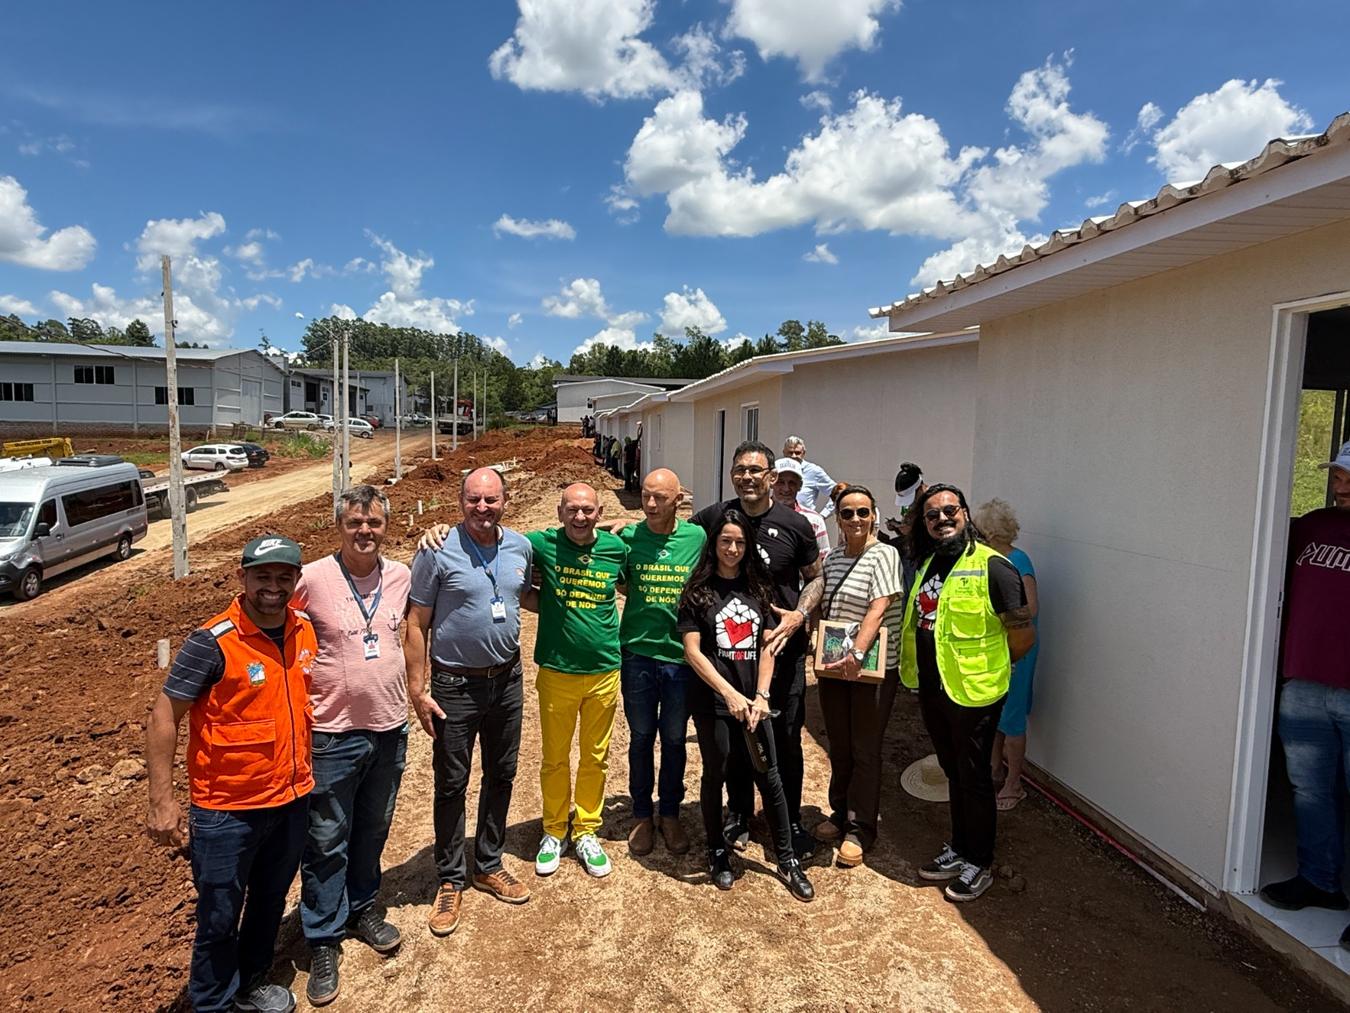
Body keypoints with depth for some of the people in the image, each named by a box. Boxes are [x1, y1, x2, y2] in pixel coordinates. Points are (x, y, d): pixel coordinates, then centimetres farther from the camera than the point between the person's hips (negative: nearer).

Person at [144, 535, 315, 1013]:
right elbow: (163, 717, -15)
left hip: (293, 798, 6)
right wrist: (161, 801, -17)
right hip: (228, 808, -5)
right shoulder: (212, 643, -21)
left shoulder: (305, 629, -4)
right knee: (220, 914, 12)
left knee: (271, 899, 23)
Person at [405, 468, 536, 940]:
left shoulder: (521, 547, -1)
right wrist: (418, 690, -13)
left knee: (500, 777, 17)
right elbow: (416, 624, -12)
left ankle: (489, 865, 38)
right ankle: (449, 881, 28)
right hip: (455, 686, -4)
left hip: (507, 681, 5)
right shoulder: (438, 551, -15)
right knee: (451, 785, 9)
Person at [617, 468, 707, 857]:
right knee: (641, 738, 13)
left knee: (674, 740, 13)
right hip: (638, 652, 0)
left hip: (681, 654, 0)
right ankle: (642, 815, 31)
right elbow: (619, 584, 9)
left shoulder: (697, 537, -5)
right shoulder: (628, 537, -4)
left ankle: (670, 814, 33)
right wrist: (646, 603, -7)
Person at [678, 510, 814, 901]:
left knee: (769, 777, 6)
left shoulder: (759, 589, 6)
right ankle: (718, 853, 31)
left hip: (752, 701, 3)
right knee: (715, 775, 11)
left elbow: (766, 648, 4)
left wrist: (761, 696, -6)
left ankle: (787, 860, 21)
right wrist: (730, 694, -17)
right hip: (713, 702, -2)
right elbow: (692, 651, -10)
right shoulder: (698, 590, -4)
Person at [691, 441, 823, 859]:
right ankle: (739, 815, 32)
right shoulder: (714, 517, -3)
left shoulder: (795, 524, -6)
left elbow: (815, 577, 5)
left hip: (783, 648, -1)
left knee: (786, 738, 7)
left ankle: (790, 821, 27)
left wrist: (799, 615, -11)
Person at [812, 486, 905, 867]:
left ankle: (860, 830, 18)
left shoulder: (883, 555, -11)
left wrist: (857, 654, -30)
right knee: (839, 746, 17)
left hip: (872, 669, -6)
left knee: (865, 751, 4)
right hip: (833, 667, 6)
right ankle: (840, 814, 34)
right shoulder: (832, 558, 9)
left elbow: (878, 609, -21)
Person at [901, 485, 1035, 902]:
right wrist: (920, 671, 14)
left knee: (973, 778, 8)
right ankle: (959, 848, 38)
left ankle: (980, 863, 26)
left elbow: (1024, 633, -13)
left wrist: (988, 669, -1)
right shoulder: (927, 564, 7)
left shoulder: (992, 567, -16)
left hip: (971, 694, -7)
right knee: (954, 773, 21)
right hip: (931, 691, 7)